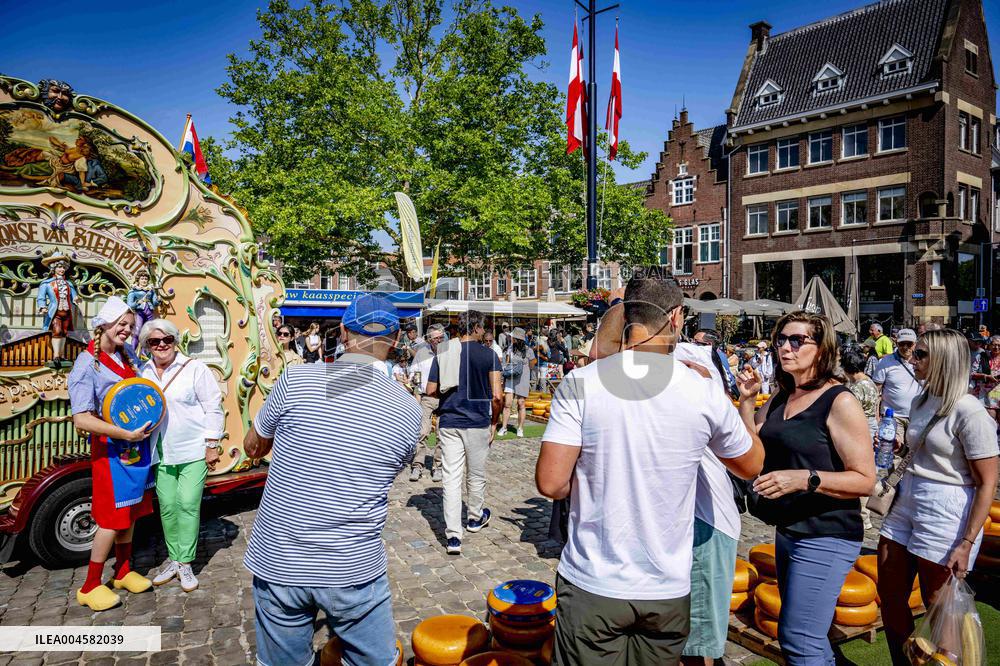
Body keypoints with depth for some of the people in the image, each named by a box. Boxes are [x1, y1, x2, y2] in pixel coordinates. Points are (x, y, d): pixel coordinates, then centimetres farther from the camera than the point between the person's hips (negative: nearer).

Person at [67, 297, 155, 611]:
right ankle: (90, 586, 15)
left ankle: (123, 572, 31)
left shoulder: (127, 353, 5)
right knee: (113, 517, -1)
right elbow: (81, 419, -23)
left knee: (132, 510, 16)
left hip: (137, 443, 7)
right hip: (110, 449, -7)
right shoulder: (87, 364, -16)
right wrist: (127, 434, -24)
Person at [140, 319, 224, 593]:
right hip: (161, 452, 4)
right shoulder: (143, 372, 6)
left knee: (188, 504, -4)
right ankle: (173, 559, 25)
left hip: (194, 450, -4)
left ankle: (185, 563, 9)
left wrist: (212, 445, -8)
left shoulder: (194, 368, -7)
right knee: (167, 506, 10)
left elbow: (213, 407, -7)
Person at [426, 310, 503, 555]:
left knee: (451, 477, 3)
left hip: (448, 422, 2)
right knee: (476, 475, 17)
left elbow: (431, 390, 3)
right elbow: (497, 396, -10)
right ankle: (476, 518, 39)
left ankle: (453, 536, -1)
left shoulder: (442, 353, 2)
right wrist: (494, 422, 5)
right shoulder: (489, 355, -6)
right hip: (478, 423, -2)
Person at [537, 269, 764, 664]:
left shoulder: (580, 384, -14)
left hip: (593, 586, -2)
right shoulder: (704, 392, -8)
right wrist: (738, 403, 23)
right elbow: (751, 466, 9)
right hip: (668, 591, 2)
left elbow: (550, 483, -16)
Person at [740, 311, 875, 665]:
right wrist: (747, 399, -4)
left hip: (825, 536, -8)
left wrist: (805, 479, -32)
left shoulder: (840, 402, -16)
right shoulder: (780, 398, 6)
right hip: (787, 530, 8)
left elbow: (865, 480, -18)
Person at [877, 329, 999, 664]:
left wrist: (967, 544, -18)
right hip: (906, 502, 8)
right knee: (890, 596, 14)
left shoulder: (968, 410, -15)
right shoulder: (920, 402, 8)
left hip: (946, 512, -8)